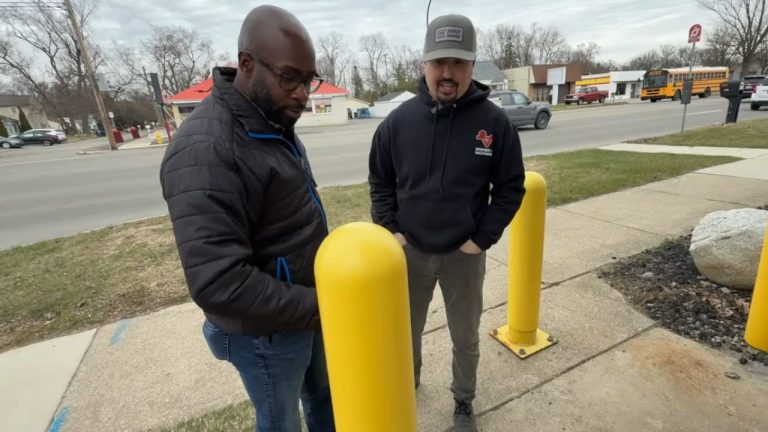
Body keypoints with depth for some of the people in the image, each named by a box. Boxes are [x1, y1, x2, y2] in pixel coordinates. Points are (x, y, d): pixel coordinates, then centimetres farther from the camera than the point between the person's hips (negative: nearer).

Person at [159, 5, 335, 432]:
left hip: (308, 307, 8)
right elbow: (219, 283, -32)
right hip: (267, 330, -7)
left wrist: (321, 297, 7)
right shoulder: (205, 149, -27)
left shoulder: (277, 125, 3)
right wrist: (318, 304, -24)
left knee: (324, 393, 28)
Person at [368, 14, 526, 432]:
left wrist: (483, 239, -9)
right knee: (405, 330, 21)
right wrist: (390, 230, -5)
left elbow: (510, 187, -3)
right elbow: (380, 181, 3)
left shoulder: (494, 122, -10)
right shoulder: (399, 120, -6)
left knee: (465, 337, 18)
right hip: (410, 251, 2)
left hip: (464, 255, -1)